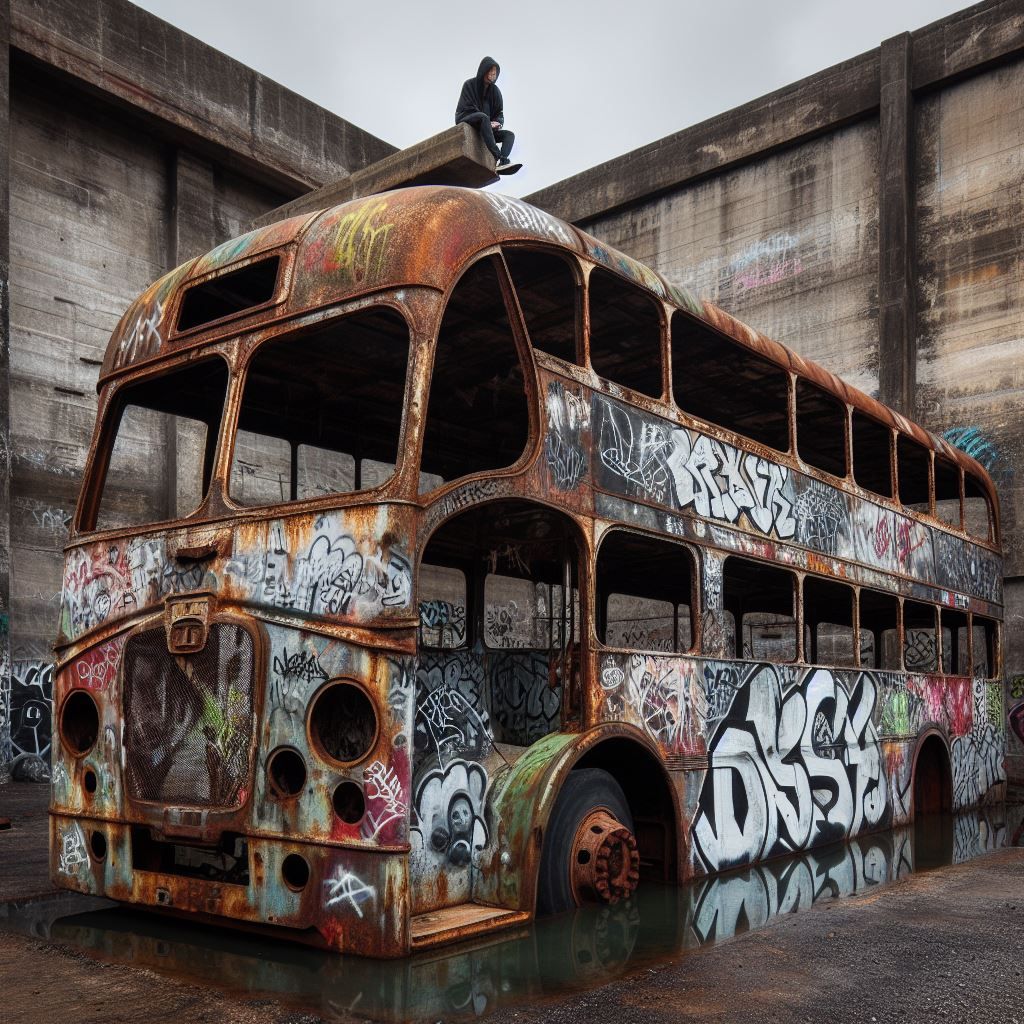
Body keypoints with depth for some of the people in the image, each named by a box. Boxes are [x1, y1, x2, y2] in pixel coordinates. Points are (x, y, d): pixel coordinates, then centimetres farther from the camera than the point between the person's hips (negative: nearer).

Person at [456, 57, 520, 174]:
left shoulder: (495, 91, 11)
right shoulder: (469, 85, -3)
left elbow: (499, 113, 9)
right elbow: (468, 110, -11)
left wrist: (497, 123, -16)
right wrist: (488, 123, -21)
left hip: (484, 128, 6)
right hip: (466, 123, -6)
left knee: (510, 135, -18)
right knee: (483, 117, -38)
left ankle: (502, 164, -48)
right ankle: (498, 158, -55)